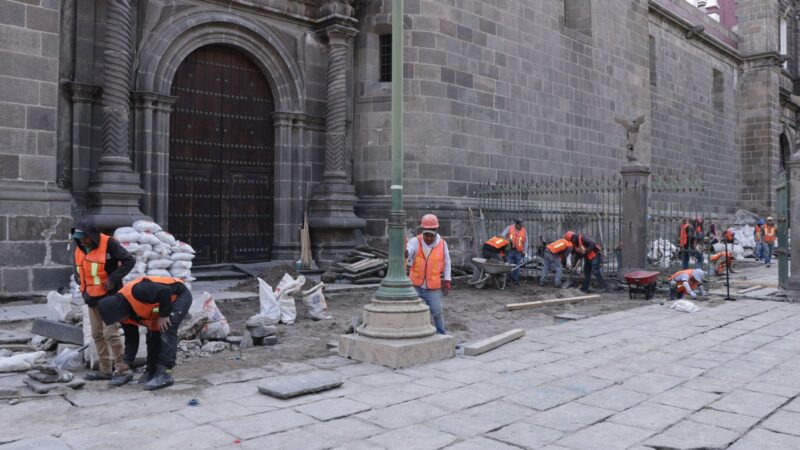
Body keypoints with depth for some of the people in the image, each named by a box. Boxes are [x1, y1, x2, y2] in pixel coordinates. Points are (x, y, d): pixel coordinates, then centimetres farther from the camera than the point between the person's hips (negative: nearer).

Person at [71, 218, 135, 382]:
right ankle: (105, 370, 20)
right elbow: (78, 268, 24)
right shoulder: (79, 248, 8)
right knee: (97, 335, 11)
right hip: (91, 298, 8)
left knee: (110, 333, -11)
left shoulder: (108, 244, -15)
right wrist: (79, 278, 5)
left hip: (110, 297, -8)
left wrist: (113, 278, -20)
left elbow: (130, 260, -15)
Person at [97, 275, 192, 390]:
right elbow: (131, 338, 6)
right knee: (153, 335, 7)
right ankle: (151, 371, 20)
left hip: (179, 295, -9)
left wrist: (164, 315, -26)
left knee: (166, 331, -21)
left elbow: (165, 291, -36)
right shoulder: (125, 315, -4)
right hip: (162, 302, 9)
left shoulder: (136, 291, -35)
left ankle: (165, 373, -20)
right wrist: (127, 363, 3)